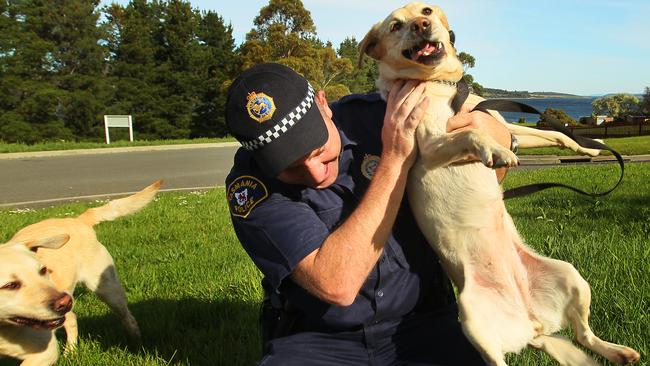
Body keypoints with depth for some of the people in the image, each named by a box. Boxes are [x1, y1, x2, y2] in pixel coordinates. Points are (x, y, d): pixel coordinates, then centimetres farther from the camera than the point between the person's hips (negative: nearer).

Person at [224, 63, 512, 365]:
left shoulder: (376, 116, -9)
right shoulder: (250, 186, -16)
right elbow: (337, 285, -28)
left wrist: (485, 128, -19)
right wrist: (393, 161, -25)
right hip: (317, 339, -1)